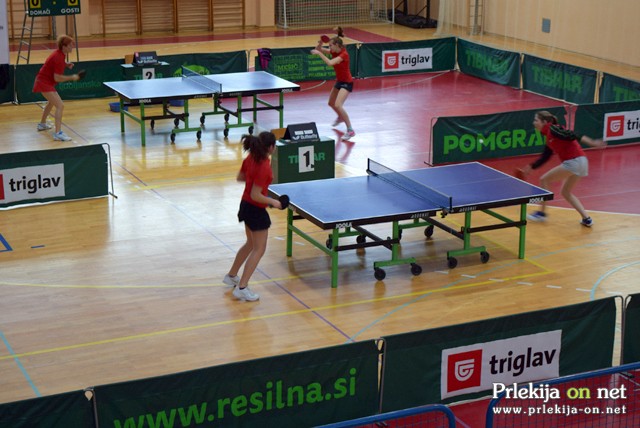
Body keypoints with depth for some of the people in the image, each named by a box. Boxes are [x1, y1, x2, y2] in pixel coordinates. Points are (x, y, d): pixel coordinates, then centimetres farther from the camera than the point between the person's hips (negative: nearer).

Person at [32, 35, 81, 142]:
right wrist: (72, 77, -19)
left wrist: (67, 64, 6)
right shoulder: (59, 58, -25)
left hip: (44, 80, 11)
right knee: (60, 106, -21)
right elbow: (57, 78, -27)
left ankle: (42, 124, 53)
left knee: (52, 102, 34)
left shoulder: (60, 54, 2)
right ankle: (58, 133, -28)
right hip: (44, 83, -11)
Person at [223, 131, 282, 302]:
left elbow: (240, 177, 12)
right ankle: (241, 288, 1)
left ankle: (231, 276, 38)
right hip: (256, 210, -9)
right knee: (259, 250, 2)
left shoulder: (250, 159, -3)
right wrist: (273, 202, -14)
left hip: (245, 205, 9)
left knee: (251, 244, 26)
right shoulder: (264, 168, -27)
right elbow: (256, 195, -25)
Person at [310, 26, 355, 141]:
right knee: (331, 103, 25)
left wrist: (319, 53, -35)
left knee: (338, 105, -25)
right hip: (339, 81, 9)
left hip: (347, 82, -9)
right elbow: (318, 50, 2)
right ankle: (340, 117, 57)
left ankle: (350, 130, -21)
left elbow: (330, 63, -38)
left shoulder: (344, 54, -25)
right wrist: (320, 44, -19)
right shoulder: (334, 52, -2)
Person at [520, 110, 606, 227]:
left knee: (544, 180, 3)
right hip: (580, 162, 10)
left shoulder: (552, 129, -8)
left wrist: (592, 143, -23)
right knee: (566, 192, 22)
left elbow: (572, 135, -16)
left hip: (574, 161, -10)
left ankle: (541, 213, 11)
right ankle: (586, 218, 16)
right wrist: (531, 167, 28)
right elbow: (545, 157, 28)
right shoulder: (549, 137, 20)